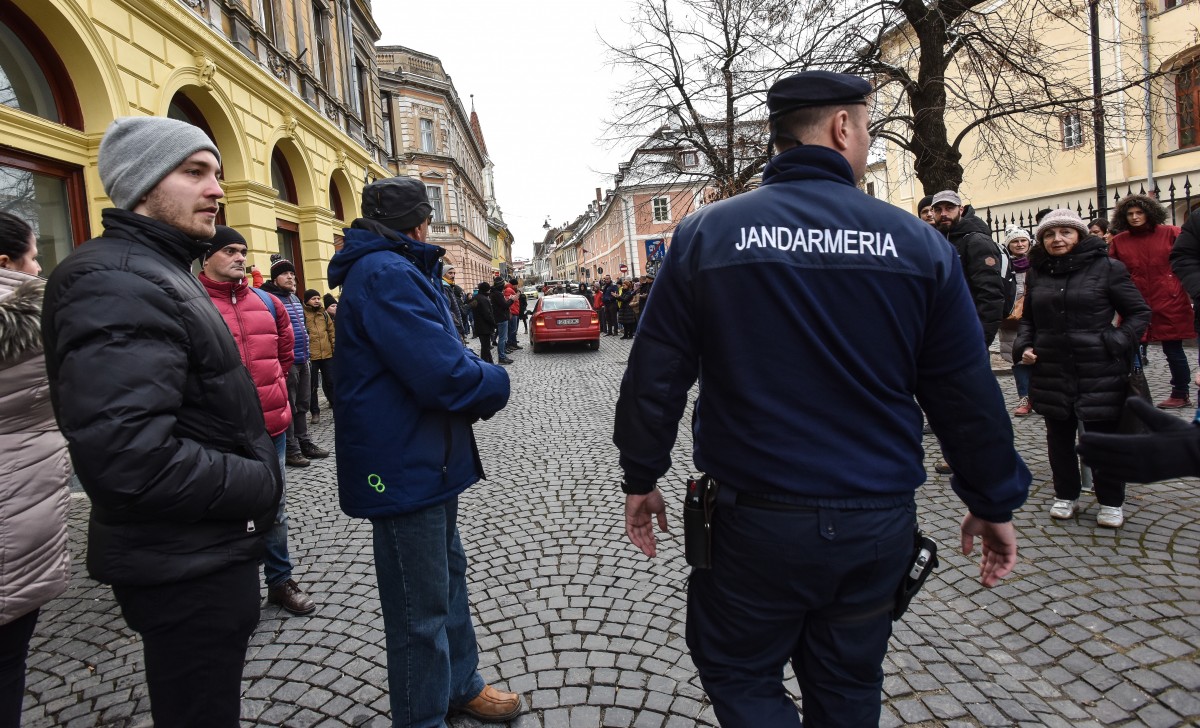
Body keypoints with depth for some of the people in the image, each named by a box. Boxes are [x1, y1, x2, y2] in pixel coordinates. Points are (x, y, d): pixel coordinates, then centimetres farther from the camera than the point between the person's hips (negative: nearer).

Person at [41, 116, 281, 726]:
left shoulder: (163, 274, 14)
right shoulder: (116, 282, -21)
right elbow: (128, 459, -32)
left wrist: (258, 479, 9)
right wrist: (260, 487, -19)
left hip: (211, 551, 10)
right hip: (186, 569, -10)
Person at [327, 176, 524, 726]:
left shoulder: (387, 271, 15)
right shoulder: (387, 274, -21)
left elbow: (436, 353, 15)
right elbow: (443, 375, -30)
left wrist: (476, 376, -4)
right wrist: (495, 384, -10)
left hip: (427, 459, 11)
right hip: (406, 468, -11)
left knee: (447, 575, 24)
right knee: (421, 610, 5)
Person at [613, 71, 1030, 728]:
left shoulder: (706, 234, -6)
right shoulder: (917, 242, -2)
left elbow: (655, 373, -4)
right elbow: (967, 391, 3)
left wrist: (641, 477, 9)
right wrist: (993, 502, 15)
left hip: (757, 518, -2)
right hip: (880, 520, 3)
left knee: (737, 673, 20)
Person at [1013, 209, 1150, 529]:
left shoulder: (1107, 268, -3)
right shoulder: (1036, 274, 9)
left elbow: (1139, 313, 2)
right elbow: (1028, 319, 19)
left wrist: (1117, 344, -11)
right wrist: (1023, 346, 2)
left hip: (1099, 372, -3)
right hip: (1051, 372, 4)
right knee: (1059, 436, 12)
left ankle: (1111, 502, 22)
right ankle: (1066, 495, 28)